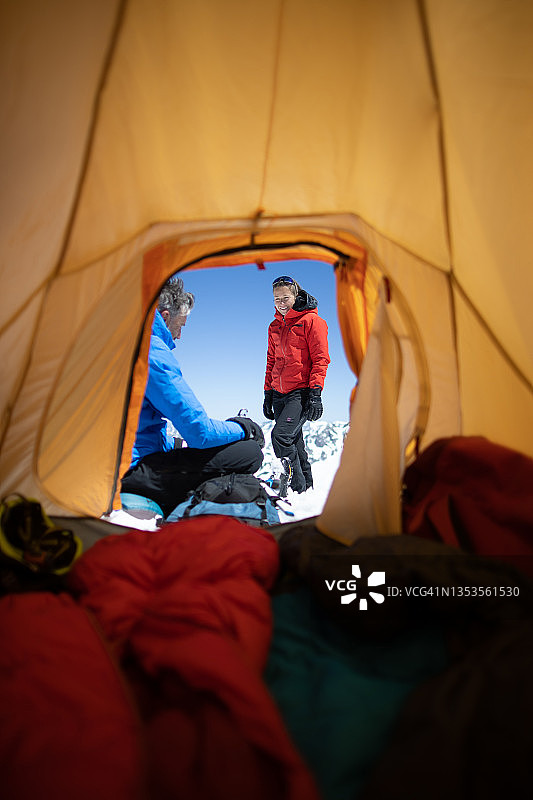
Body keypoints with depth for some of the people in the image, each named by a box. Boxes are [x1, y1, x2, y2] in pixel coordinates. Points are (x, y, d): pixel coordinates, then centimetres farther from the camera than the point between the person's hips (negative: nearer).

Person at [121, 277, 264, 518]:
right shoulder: (153, 353, -17)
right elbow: (200, 431, -19)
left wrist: (174, 445, 26)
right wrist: (242, 427, 0)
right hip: (133, 469, -10)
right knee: (250, 452, -16)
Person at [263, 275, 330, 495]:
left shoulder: (311, 321, -2)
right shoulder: (275, 326, 18)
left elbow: (320, 359, -8)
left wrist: (315, 394, -15)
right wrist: (268, 394, 17)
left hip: (301, 392, -7)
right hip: (279, 394, 7)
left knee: (281, 435, -22)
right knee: (294, 441, 8)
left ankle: (299, 488, -12)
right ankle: (307, 484, 20)